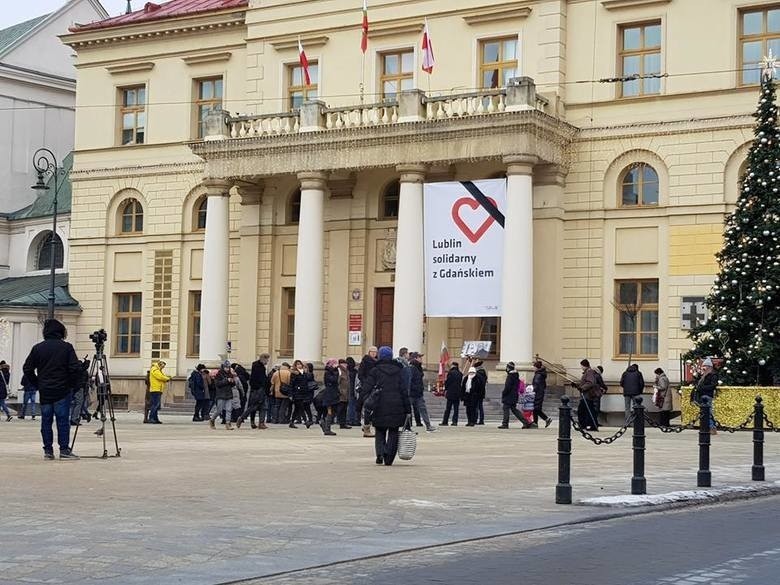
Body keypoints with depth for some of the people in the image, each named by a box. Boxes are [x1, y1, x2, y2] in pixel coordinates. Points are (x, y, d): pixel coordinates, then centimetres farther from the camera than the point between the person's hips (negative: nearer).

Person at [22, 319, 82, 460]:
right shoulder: (66, 347, -5)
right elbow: (75, 368, -11)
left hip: (44, 391, 3)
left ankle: (48, 450, 7)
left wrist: (38, 384, 10)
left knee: (46, 421, 7)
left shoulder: (37, 348, 3)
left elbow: (27, 369, 3)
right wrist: (70, 383, 3)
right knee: (63, 420, 0)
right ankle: (64, 449, -1)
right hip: (62, 391, -2)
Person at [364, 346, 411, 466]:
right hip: (396, 407, 1)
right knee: (393, 433, 8)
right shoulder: (398, 370, 7)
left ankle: (380, 453, -9)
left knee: (380, 431, 13)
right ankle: (389, 459, 0)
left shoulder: (375, 370, 2)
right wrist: (408, 410, 5)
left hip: (380, 406, -1)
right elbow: (404, 391, 4)